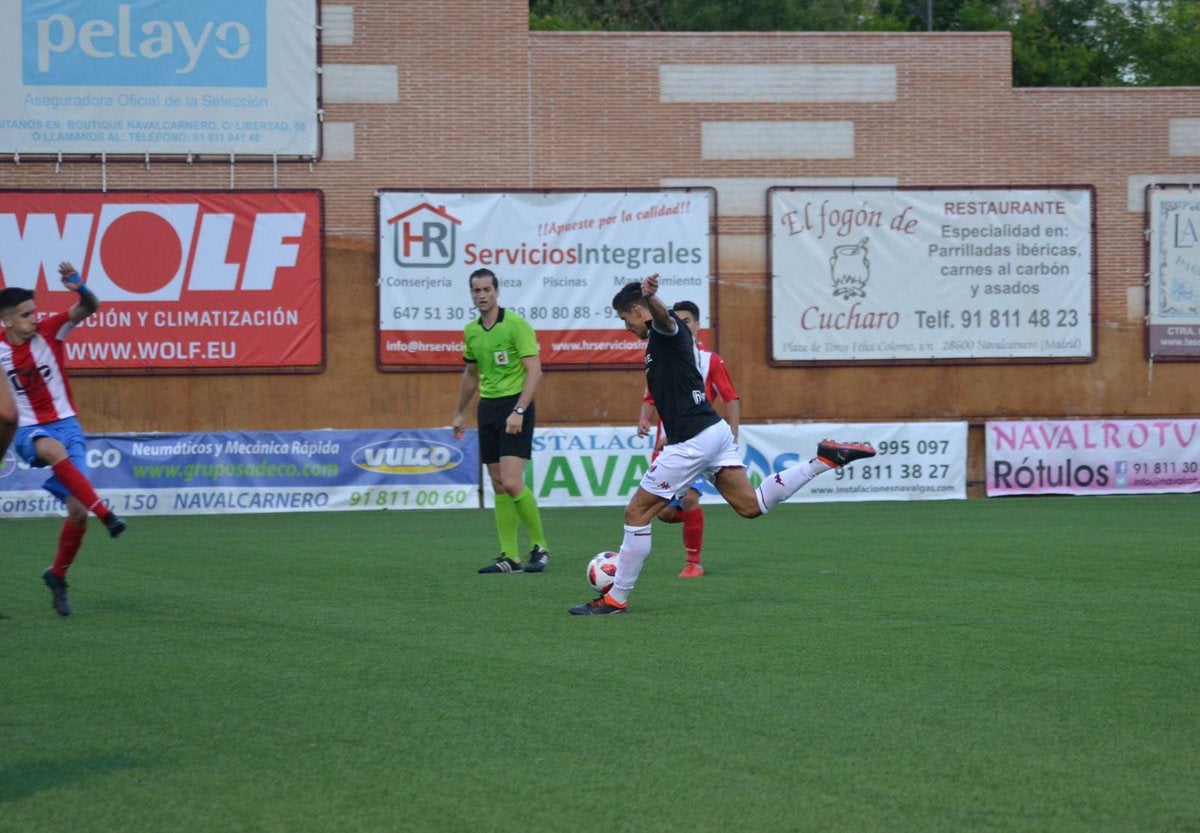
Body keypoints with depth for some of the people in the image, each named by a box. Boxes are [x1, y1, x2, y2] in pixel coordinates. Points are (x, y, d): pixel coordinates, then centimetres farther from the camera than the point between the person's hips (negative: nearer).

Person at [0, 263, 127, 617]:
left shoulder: (48, 330, -4)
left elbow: (91, 308, -15)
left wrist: (80, 288, -33)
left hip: (66, 425, 2)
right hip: (31, 431, -1)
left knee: (78, 511, -7)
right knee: (53, 449, -41)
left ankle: (58, 575, 16)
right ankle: (105, 514, -46)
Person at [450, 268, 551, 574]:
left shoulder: (516, 324, -11)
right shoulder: (471, 331, 10)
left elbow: (534, 370, -15)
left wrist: (519, 411, -23)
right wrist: (459, 413, 28)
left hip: (515, 405, -7)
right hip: (488, 408, 7)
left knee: (512, 482, -16)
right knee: (499, 486, 5)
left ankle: (540, 547, -1)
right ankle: (510, 557, 7)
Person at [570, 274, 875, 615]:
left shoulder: (665, 330, -8)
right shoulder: (662, 339, 22)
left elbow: (663, 318, -35)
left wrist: (650, 296, -59)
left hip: (692, 441, -10)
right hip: (714, 430, 10)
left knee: (637, 511, -3)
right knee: (751, 505, 6)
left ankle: (616, 599, 2)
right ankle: (824, 459, 1)